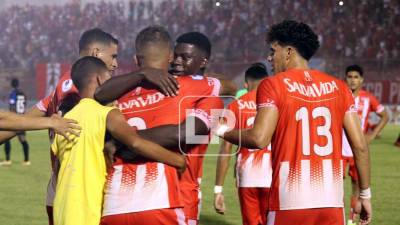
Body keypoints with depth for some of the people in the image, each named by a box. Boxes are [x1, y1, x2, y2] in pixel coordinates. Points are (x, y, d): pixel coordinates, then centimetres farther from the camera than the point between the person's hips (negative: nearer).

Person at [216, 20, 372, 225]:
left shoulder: (274, 85, -2)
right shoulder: (338, 87, 10)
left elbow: (259, 139, -13)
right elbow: (360, 146, 7)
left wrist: (222, 131, 4)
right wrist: (365, 195, 15)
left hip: (289, 202, -4)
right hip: (332, 201, 4)